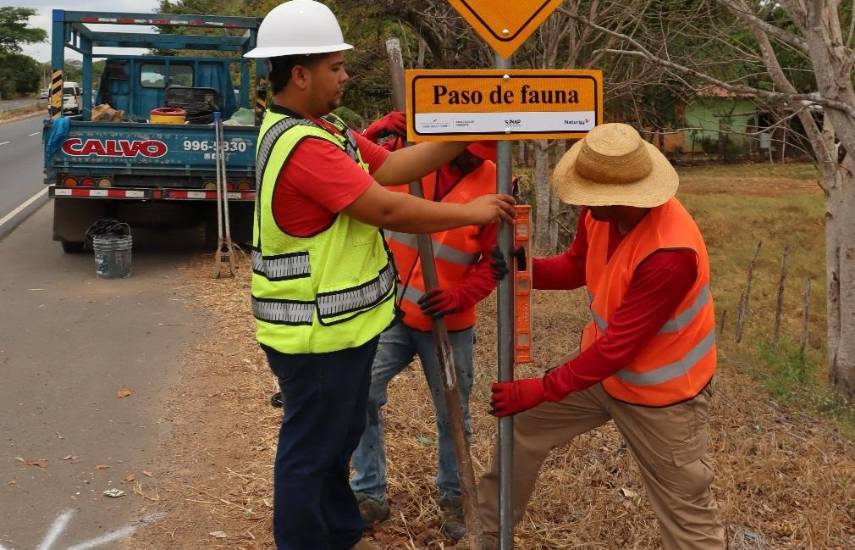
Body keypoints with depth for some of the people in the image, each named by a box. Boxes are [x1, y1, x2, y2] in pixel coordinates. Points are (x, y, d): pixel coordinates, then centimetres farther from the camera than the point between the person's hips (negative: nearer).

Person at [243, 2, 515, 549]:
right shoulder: (302, 145, -25)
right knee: (311, 451, 6)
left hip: (340, 323, 11)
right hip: (316, 333, -11)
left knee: (340, 438, 25)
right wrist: (471, 212, -14)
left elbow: (390, 167, 5)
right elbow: (388, 210, -25)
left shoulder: (324, 129, 9)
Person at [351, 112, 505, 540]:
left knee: (453, 415, 11)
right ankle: (369, 494, 15)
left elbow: (496, 261, -6)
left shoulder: (492, 183, -8)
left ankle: (453, 497, 33)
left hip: (450, 324, -1)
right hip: (390, 311, 1)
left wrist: (461, 296, -22)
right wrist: (373, 135, -21)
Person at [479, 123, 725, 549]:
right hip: (603, 365, 8)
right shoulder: (601, 213, -14)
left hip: (660, 392, -8)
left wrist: (542, 389, -25)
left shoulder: (670, 254, -36)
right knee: (524, 425, 16)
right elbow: (576, 266, 5)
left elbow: (619, 347, -31)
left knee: (686, 513, 5)